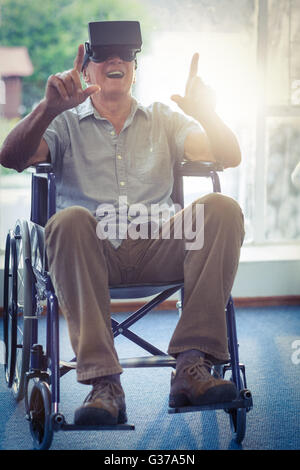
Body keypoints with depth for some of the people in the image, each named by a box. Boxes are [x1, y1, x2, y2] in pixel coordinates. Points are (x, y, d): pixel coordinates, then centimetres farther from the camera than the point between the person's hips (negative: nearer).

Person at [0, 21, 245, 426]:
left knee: (222, 207, -25)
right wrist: (49, 107, -16)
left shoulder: (163, 120, 25)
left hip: (156, 248, 2)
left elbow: (230, 157, 11)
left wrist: (205, 113, -10)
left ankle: (193, 363, -32)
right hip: (93, 250, -1)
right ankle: (103, 382, -40)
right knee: (69, 220, -36)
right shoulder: (65, 124, 19)